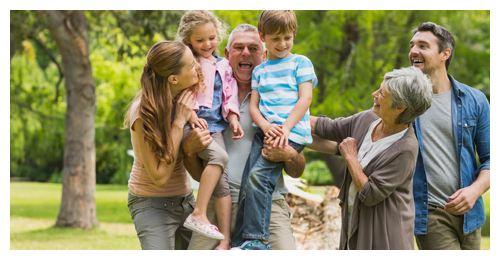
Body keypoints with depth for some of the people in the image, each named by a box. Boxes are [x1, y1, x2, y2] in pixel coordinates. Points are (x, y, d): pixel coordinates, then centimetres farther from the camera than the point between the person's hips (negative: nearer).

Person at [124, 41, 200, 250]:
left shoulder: (185, 97, -5)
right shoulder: (143, 113, -22)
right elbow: (160, 175, -24)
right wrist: (179, 120, -25)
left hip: (184, 199, 6)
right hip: (152, 203, -6)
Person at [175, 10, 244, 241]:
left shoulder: (223, 66, 19)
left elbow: (230, 96, 19)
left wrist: (233, 119, 4)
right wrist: (192, 116, -16)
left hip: (215, 126, 5)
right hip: (191, 124, -5)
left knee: (223, 181, -7)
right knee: (219, 155, -32)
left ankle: (225, 242, -10)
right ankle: (198, 214, -33)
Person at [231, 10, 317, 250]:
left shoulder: (300, 63, 7)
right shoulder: (259, 70, 19)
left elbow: (305, 99, -3)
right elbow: (253, 105, 12)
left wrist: (285, 128, -15)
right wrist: (266, 126, -10)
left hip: (292, 133, -5)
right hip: (265, 131, 5)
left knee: (258, 176, -23)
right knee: (247, 185, -8)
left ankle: (257, 241, -21)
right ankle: (239, 243, -5)